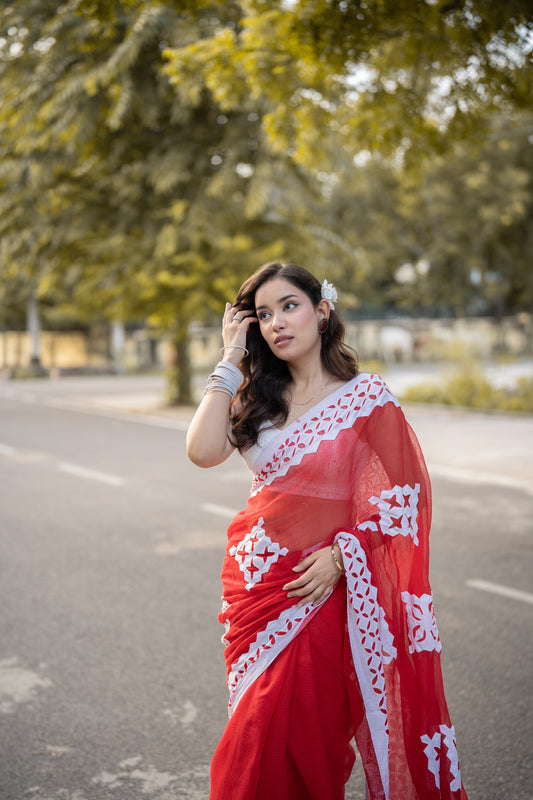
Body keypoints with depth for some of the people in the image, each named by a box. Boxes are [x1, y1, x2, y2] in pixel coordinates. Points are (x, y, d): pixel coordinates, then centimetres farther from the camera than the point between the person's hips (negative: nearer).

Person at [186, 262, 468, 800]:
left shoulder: (367, 398, -6)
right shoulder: (257, 397, 7)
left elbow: (400, 497, -7)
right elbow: (203, 451, -9)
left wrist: (340, 555, -18)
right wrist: (230, 360, -5)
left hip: (318, 589, -5)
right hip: (252, 583, 5)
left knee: (296, 736, -1)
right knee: (257, 735, 14)